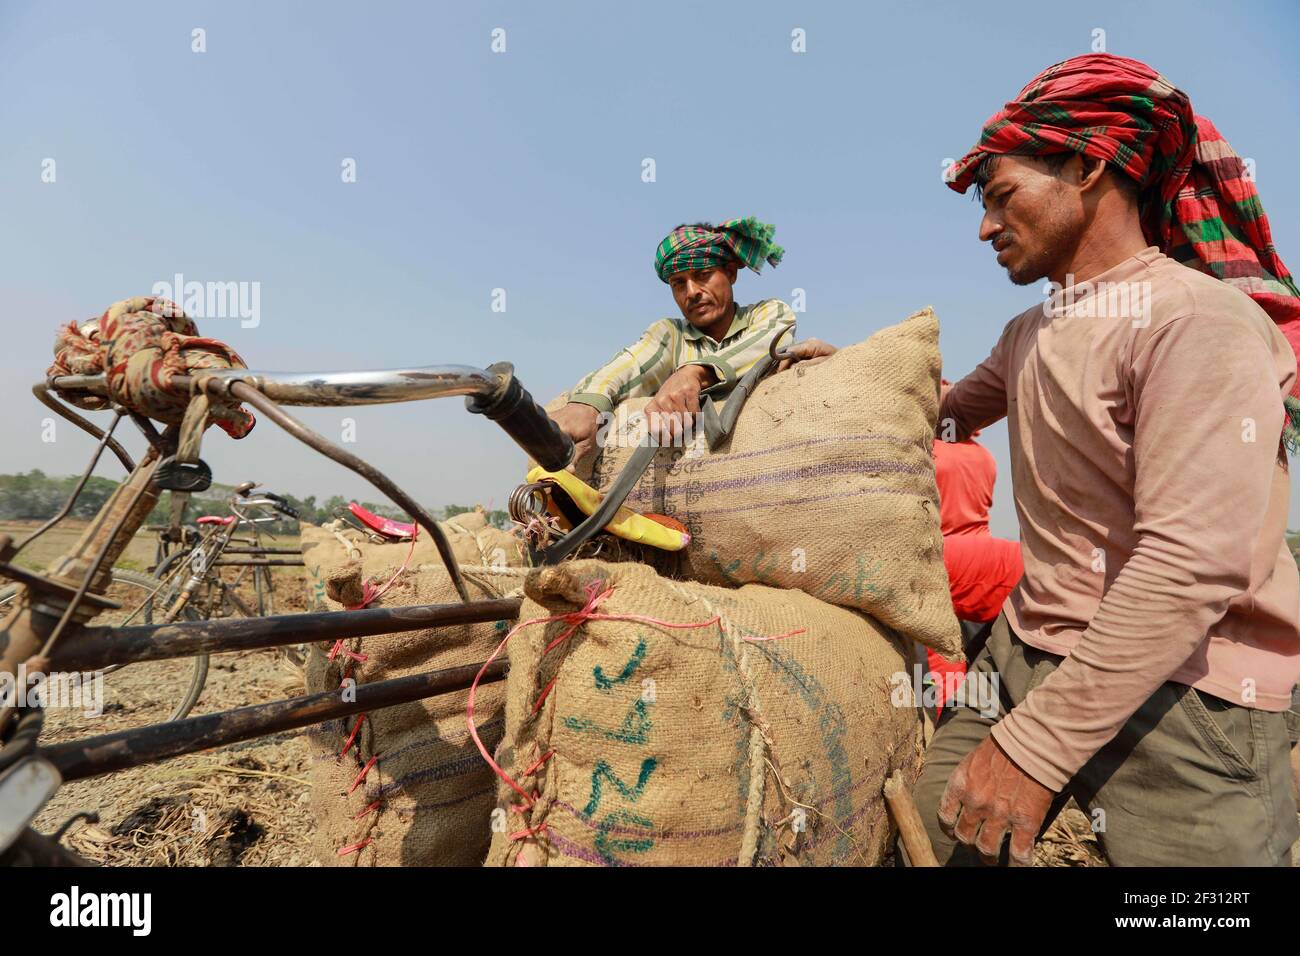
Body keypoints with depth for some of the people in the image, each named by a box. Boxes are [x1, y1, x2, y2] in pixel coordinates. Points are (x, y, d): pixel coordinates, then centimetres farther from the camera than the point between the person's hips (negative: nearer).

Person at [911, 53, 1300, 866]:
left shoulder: (1200, 322, -18)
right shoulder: (1031, 333, 9)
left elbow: (1194, 567, -26)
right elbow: (952, 413, 30)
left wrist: (1036, 743, -27)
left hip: (1185, 698, -7)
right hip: (1029, 650, 7)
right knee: (935, 835, 9)